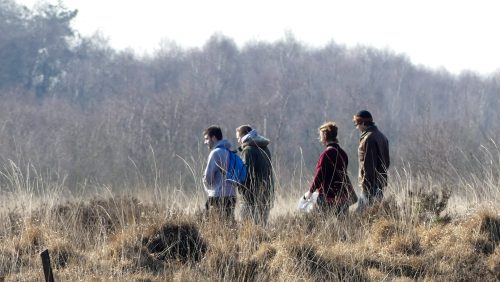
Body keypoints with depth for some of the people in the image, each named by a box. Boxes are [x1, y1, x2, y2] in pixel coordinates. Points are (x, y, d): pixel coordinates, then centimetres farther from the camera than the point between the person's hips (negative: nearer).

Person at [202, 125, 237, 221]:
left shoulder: (216, 153, -10)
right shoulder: (228, 152, 16)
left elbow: (208, 176, -12)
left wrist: (208, 189, 9)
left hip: (218, 197, -9)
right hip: (231, 196, 9)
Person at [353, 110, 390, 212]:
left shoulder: (368, 139, -16)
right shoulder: (381, 136, 16)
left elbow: (368, 165, -20)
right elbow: (387, 162, 20)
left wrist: (365, 187, -19)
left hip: (371, 184, -10)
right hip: (380, 183, 10)